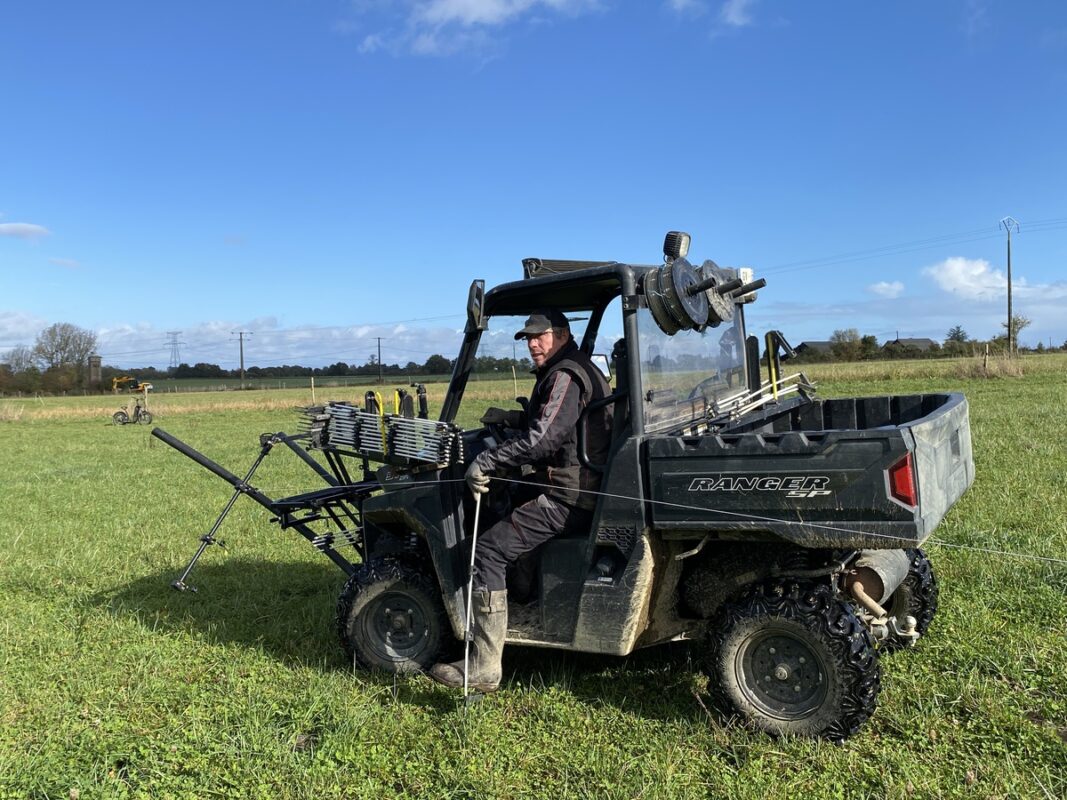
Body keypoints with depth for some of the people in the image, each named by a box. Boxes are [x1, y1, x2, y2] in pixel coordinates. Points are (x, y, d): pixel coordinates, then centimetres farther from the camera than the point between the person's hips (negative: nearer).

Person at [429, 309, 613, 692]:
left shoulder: (565, 376, -14)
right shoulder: (579, 370, 20)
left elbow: (541, 439, -25)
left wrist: (486, 461, -22)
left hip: (567, 496, -11)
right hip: (577, 487, 11)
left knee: (489, 549, -18)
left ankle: (483, 668, -18)